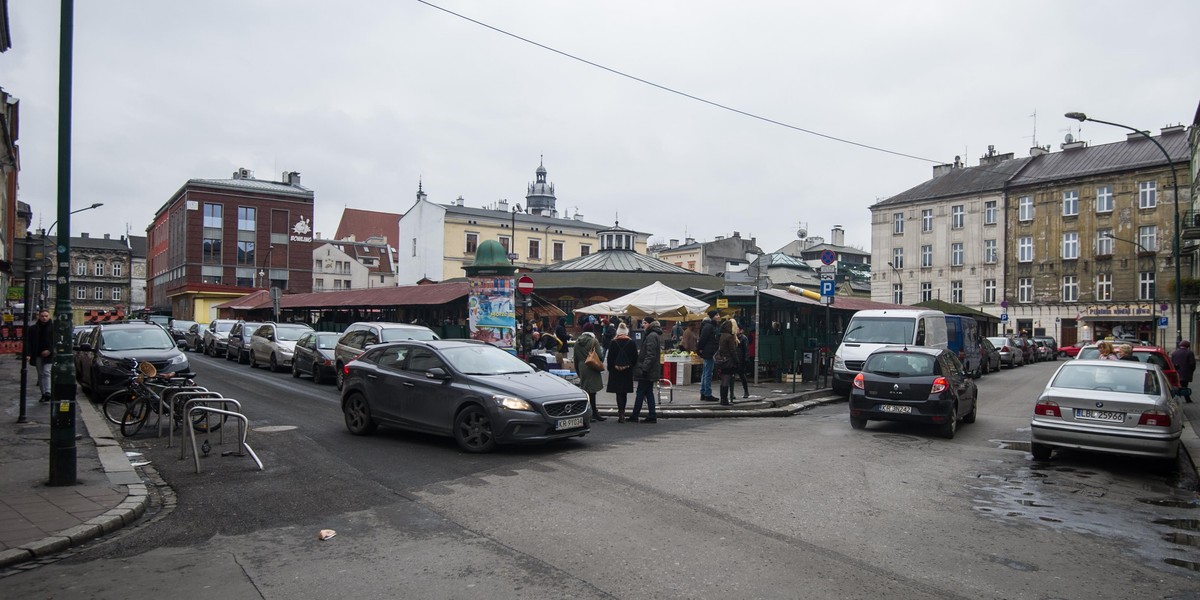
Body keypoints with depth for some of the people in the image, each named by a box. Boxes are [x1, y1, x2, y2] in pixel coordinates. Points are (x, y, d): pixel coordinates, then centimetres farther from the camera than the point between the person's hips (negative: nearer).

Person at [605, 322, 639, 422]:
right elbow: (635, 357, 1)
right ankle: (622, 412, 20)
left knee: (619, 392, 2)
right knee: (624, 392, 13)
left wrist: (610, 369, 7)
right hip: (627, 372, 2)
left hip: (616, 371, -1)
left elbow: (610, 357, -3)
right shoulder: (632, 342, -2)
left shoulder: (613, 343, -5)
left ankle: (621, 414, -6)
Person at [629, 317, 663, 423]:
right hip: (651, 371, 10)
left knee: (640, 393, -2)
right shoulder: (652, 335, 15)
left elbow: (650, 355, -22)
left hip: (647, 371, -10)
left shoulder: (651, 336, -16)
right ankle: (652, 416, 12)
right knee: (649, 392, 11)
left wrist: (644, 368, -23)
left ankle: (634, 416, 6)